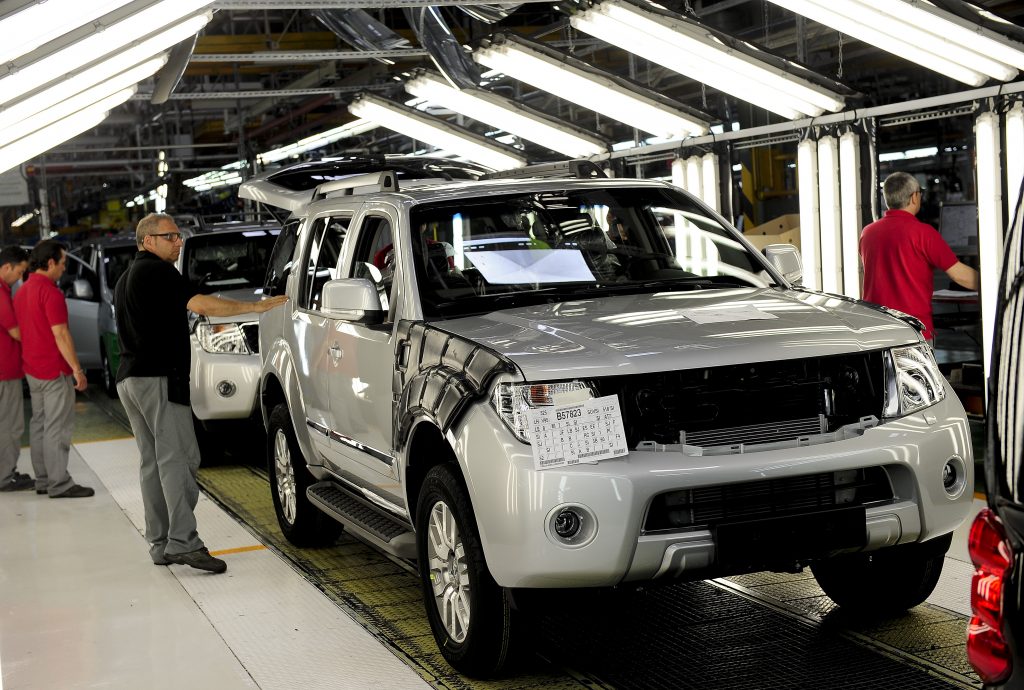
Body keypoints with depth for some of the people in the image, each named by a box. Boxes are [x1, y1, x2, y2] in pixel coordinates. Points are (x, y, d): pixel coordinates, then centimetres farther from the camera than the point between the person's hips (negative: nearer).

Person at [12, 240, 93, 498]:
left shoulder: (21, 291, 13)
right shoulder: (50, 292, -16)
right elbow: (60, 334, -19)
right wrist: (77, 368, -17)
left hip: (32, 369, 9)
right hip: (54, 370, -9)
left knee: (39, 424, 13)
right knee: (57, 427, -6)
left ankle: (42, 479, 18)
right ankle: (59, 484, -5)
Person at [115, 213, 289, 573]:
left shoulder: (126, 278, 22)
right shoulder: (156, 271, -10)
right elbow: (201, 304, -22)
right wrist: (257, 306, -22)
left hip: (129, 378, 10)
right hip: (158, 378, -10)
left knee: (151, 462, 9)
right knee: (178, 458, -12)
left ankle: (160, 544, 10)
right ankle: (183, 541, -17)